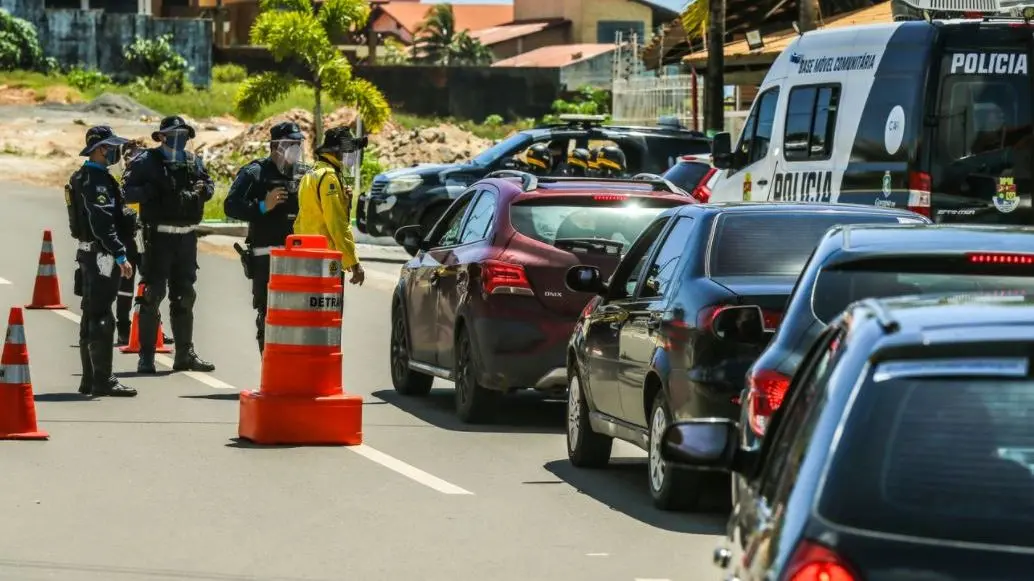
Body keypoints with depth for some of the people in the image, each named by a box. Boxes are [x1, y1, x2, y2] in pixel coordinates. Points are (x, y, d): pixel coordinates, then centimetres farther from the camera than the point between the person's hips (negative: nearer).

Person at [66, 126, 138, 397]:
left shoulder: (81, 178, 15)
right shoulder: (97, 181, -17)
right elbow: (103, 224, -24)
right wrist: (121, 256, -24)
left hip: (87, 253, 11)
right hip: (101, 254, -11)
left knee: (91, 316, 13)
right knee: (102, 317, -9)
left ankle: (89, 379, 18)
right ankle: (103, 380, -10)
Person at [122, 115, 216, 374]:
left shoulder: (193, 162, 11)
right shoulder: (146, 161, -5)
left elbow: (208, 183, 24)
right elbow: (128, 191, -7)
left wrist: (203, 189, 2)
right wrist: (150, 191, -23)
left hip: (187, 236, 6)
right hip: (158, 235, -6)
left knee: (184, 295, 12)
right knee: (153, 294, -6)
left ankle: (185, 354, 21)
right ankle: (146, 356, -2)